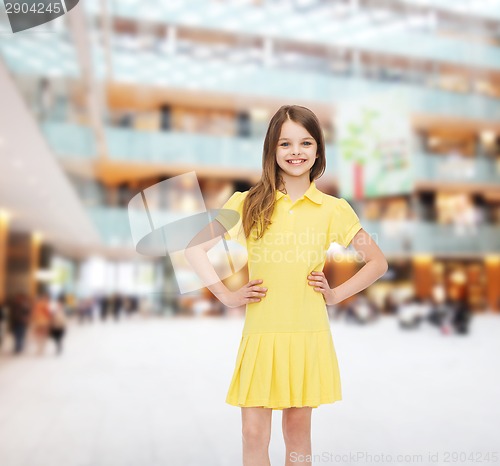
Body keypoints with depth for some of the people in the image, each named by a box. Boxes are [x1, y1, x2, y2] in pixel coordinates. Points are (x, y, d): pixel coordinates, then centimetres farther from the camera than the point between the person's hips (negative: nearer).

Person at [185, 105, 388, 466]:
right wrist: (226, 295, -2)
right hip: (261, 334, 0)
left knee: (298, 432, 14)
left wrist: (335, 294, 1)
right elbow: (195, 248, 4)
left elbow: (378, 262, 10)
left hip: (309, 336, 1)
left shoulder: (334, 209, 1)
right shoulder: (248, 203, 0)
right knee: (254, 435, 5)